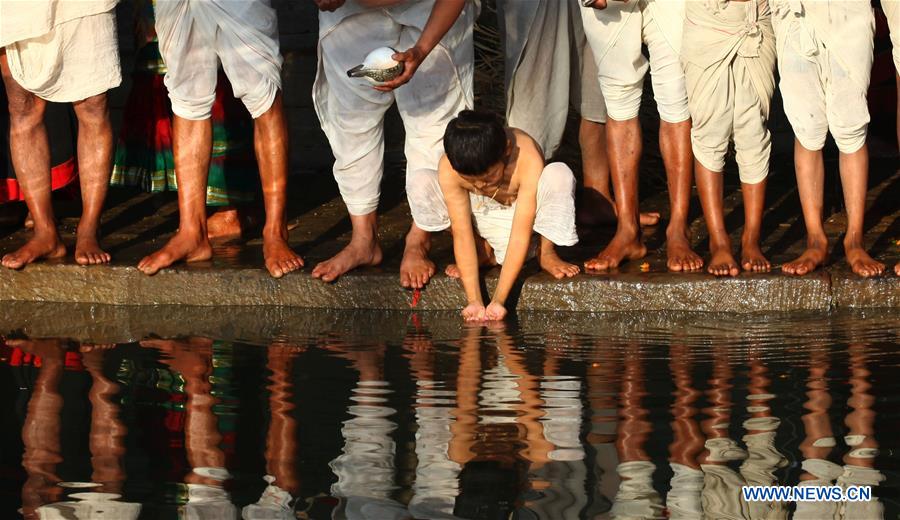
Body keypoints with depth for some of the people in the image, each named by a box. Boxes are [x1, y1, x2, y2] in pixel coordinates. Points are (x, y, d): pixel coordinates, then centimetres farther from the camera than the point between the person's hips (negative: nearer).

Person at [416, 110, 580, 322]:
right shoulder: (448, 168, -30)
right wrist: (474, 301, -35)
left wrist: (498, 300, -39)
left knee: (559, 174, -35)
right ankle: (482, 250, -3)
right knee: (421, 184, -25)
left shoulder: (528, 159, -36)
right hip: (482, 217, 2)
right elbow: (461, 233, -29)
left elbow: (520, 235, -36)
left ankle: (546, 252, -9)